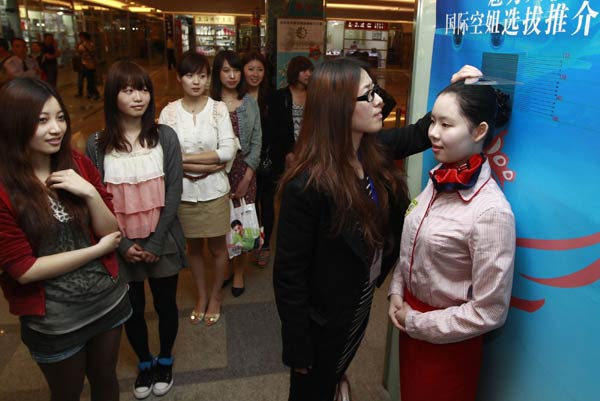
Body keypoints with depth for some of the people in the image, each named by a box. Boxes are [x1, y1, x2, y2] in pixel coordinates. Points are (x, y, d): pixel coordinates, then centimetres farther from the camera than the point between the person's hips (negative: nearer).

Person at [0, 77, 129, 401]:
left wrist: (91, 193, -22)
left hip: (109, 299, 4)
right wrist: (98, 249, -13)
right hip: (54, 320, -3)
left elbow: (111, 232, -5)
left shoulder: (78, 165, -4)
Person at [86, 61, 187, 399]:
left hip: (162, 240, 0)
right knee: (132, 308, 16)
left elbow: (174, 193, -8)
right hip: (122, 245, 0)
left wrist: (155, 242, -12)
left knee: (165, 304, 15)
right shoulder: (97, 145, -5)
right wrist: (121, 244, -12)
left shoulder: (165, 136, -5)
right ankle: (144, 362, 42)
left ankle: (165, 360, 41)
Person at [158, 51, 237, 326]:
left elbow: (228, 151, -15)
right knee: (193, 247, 18)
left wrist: (185, 158, -16)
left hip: (214, 191, -1)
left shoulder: (218, 109, -6)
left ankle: (215, 295, 37)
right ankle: (201, 295, 40)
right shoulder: (169, 111, -5)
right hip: (183, 192, 1)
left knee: (217, 247, 13)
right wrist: (207, 165, -19)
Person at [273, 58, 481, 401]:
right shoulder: (307, 186, -32)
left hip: (363, 302, 7)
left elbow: (420, 133, 8)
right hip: (323, 319, -6)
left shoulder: (374, 149, -11)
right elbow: (289, 273, -24)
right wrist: (299, 350, -16)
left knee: (335, 374, 34)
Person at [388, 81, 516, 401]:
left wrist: (416, 323, -14)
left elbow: (489, 312, -22)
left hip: (447, 338, -6)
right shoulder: (439, 179, -6)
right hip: (411, 318, 6)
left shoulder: (490, 211, -27)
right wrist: (397, 292, -2)